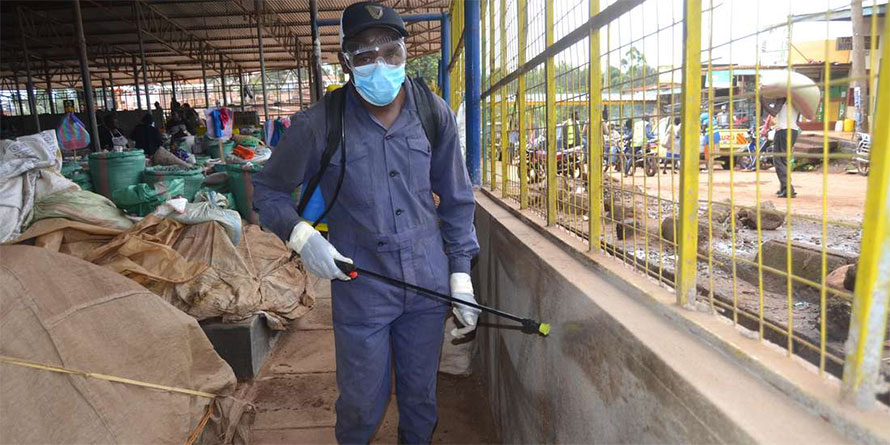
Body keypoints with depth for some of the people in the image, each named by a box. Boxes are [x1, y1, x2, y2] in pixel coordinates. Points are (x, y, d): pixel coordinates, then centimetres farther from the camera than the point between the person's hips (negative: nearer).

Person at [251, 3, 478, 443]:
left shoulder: (434, 113, -4)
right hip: (360, 287, -2)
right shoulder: (319, 123, -12)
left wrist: (461, 276, 3)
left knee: (421, 397, 20)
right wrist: (301, 235, -16)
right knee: (363, 405, 14)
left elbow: (457, 201, 4)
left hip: (429, 284, 2)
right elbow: (268, 190, 3)